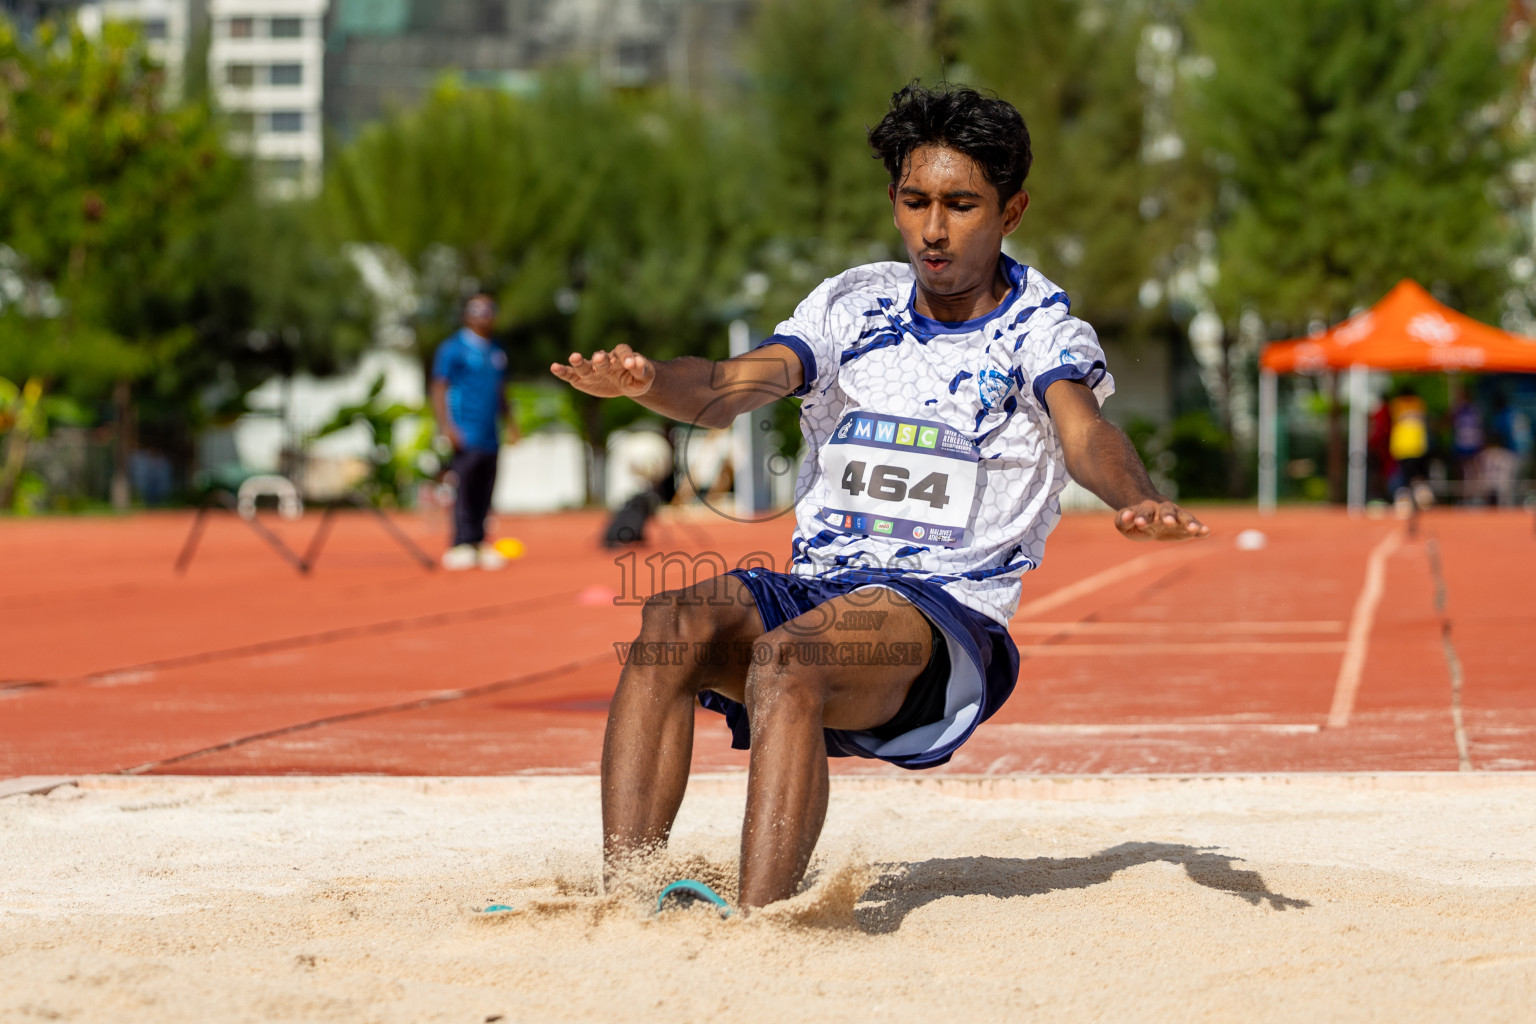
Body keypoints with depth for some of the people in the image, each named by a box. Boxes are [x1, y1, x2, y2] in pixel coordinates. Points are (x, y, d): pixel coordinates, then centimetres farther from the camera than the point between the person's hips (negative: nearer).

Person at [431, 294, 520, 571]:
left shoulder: (496, 352, 20)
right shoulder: (453, 348, -2)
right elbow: (439, 389, -6)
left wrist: (510, 424, 19)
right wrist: (446, 426, -16)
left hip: (490, 437, 7)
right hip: (465, 436, -7)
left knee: (484, 492, 4)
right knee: (464, 489, -12)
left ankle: (479, 545, 7)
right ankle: (462, 545, -13)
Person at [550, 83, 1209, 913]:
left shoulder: (1039, 330, 4)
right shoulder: (853, 305, 15)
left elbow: (1083, 430, -17)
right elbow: (736, 386, 0)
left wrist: (1139, 503, -41)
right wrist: (648, 382, -23)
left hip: (951, 613, -4)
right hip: (812, 589, 4)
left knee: (788, 656, -35)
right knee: (673, 622, -27)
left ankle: (755, 925, -45)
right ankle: (623, 894, -35)